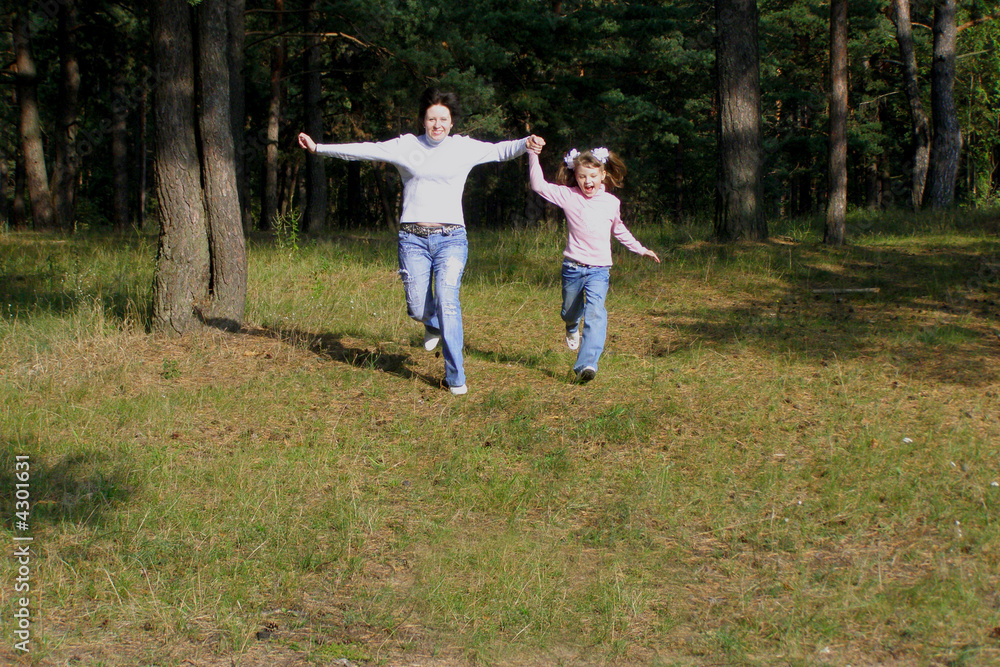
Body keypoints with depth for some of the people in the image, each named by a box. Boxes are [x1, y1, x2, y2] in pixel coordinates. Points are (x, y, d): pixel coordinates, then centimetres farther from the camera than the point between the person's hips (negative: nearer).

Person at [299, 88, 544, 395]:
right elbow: (363, 150, 11)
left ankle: (455, 377, -9)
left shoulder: (464, 147, 7)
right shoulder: (406, 146, 9)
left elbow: (499, 150, 0)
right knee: (418, 308, -2)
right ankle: (434, 325, 37)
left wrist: (526, 143, -21)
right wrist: (318, 148, 10)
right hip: (413, 238, 2)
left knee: (447, 301, -16)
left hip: (451, 237, -1)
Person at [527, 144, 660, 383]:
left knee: (595, 312, -21)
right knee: (570, 312, 19)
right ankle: (572, 330, 58)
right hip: (573, 266, 0)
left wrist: (640, 249, 33)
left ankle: (587, 364, -29)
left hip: (599, 268, 0)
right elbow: (539, 185, -10)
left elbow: (619, 229, 24)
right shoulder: (568, 196, -3)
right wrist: (533, 156, -21)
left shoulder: (611, 202, 6)